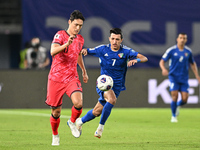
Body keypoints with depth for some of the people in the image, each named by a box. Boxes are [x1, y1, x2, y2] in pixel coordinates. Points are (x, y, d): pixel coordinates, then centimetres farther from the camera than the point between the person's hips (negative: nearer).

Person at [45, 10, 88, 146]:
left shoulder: (80, 39, 10)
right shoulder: (60, 35, -8)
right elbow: (53, 52, -25)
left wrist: (84, 71, 38)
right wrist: (67, 44, -40)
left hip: (72, 77, 3)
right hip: (56, 78, -3)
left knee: (78, 103, -24)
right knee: (56, 111, 4)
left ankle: (72, 122, 8)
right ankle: (55, 136, 30)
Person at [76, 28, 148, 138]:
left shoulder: (125, 51, -6)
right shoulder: (103, 49, -4)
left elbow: (144, 58, -12)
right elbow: (88, 51, 6)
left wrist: (136, 60, -35)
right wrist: (84, 50, -20)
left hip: (116, 87, 2)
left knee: (97, 112, 5)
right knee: (112, 99, -32)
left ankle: (80, 121, 31)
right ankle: (101, 126, -14)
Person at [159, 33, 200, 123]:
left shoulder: (188, 51, 5)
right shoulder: (171, 50, -5)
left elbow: (192, 64, 19)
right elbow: (162, 61, -3)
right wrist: (164, 69, -25)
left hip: (184, 78, 3)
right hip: (173, 76, -3)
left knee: (184, 99, -7)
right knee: (174, 96, -16)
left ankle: (178, 105, 30)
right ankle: (174, 116, 4)